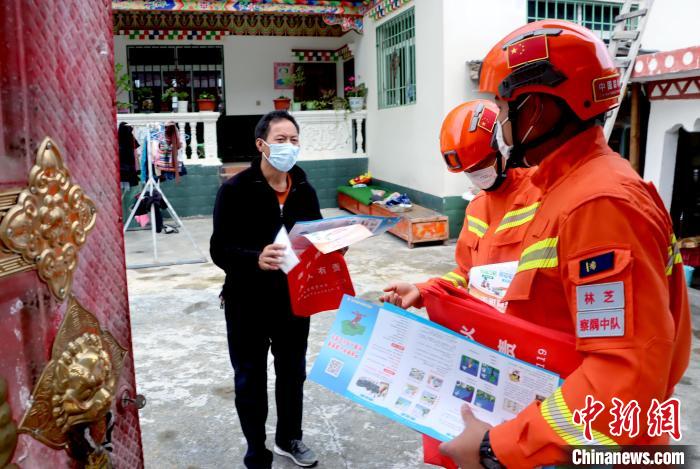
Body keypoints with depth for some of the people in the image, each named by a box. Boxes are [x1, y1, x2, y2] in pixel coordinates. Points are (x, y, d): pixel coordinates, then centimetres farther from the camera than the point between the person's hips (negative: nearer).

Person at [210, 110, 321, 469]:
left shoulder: (305, 191, 1)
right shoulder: (236, 190, -14)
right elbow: (220, 250, -17)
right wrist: (256, 259, -36)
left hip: (294, 299, 5)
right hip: (248, 303, -4)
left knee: (293, 372, 20)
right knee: (251, 380, 11)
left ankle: (289, 438, 44)